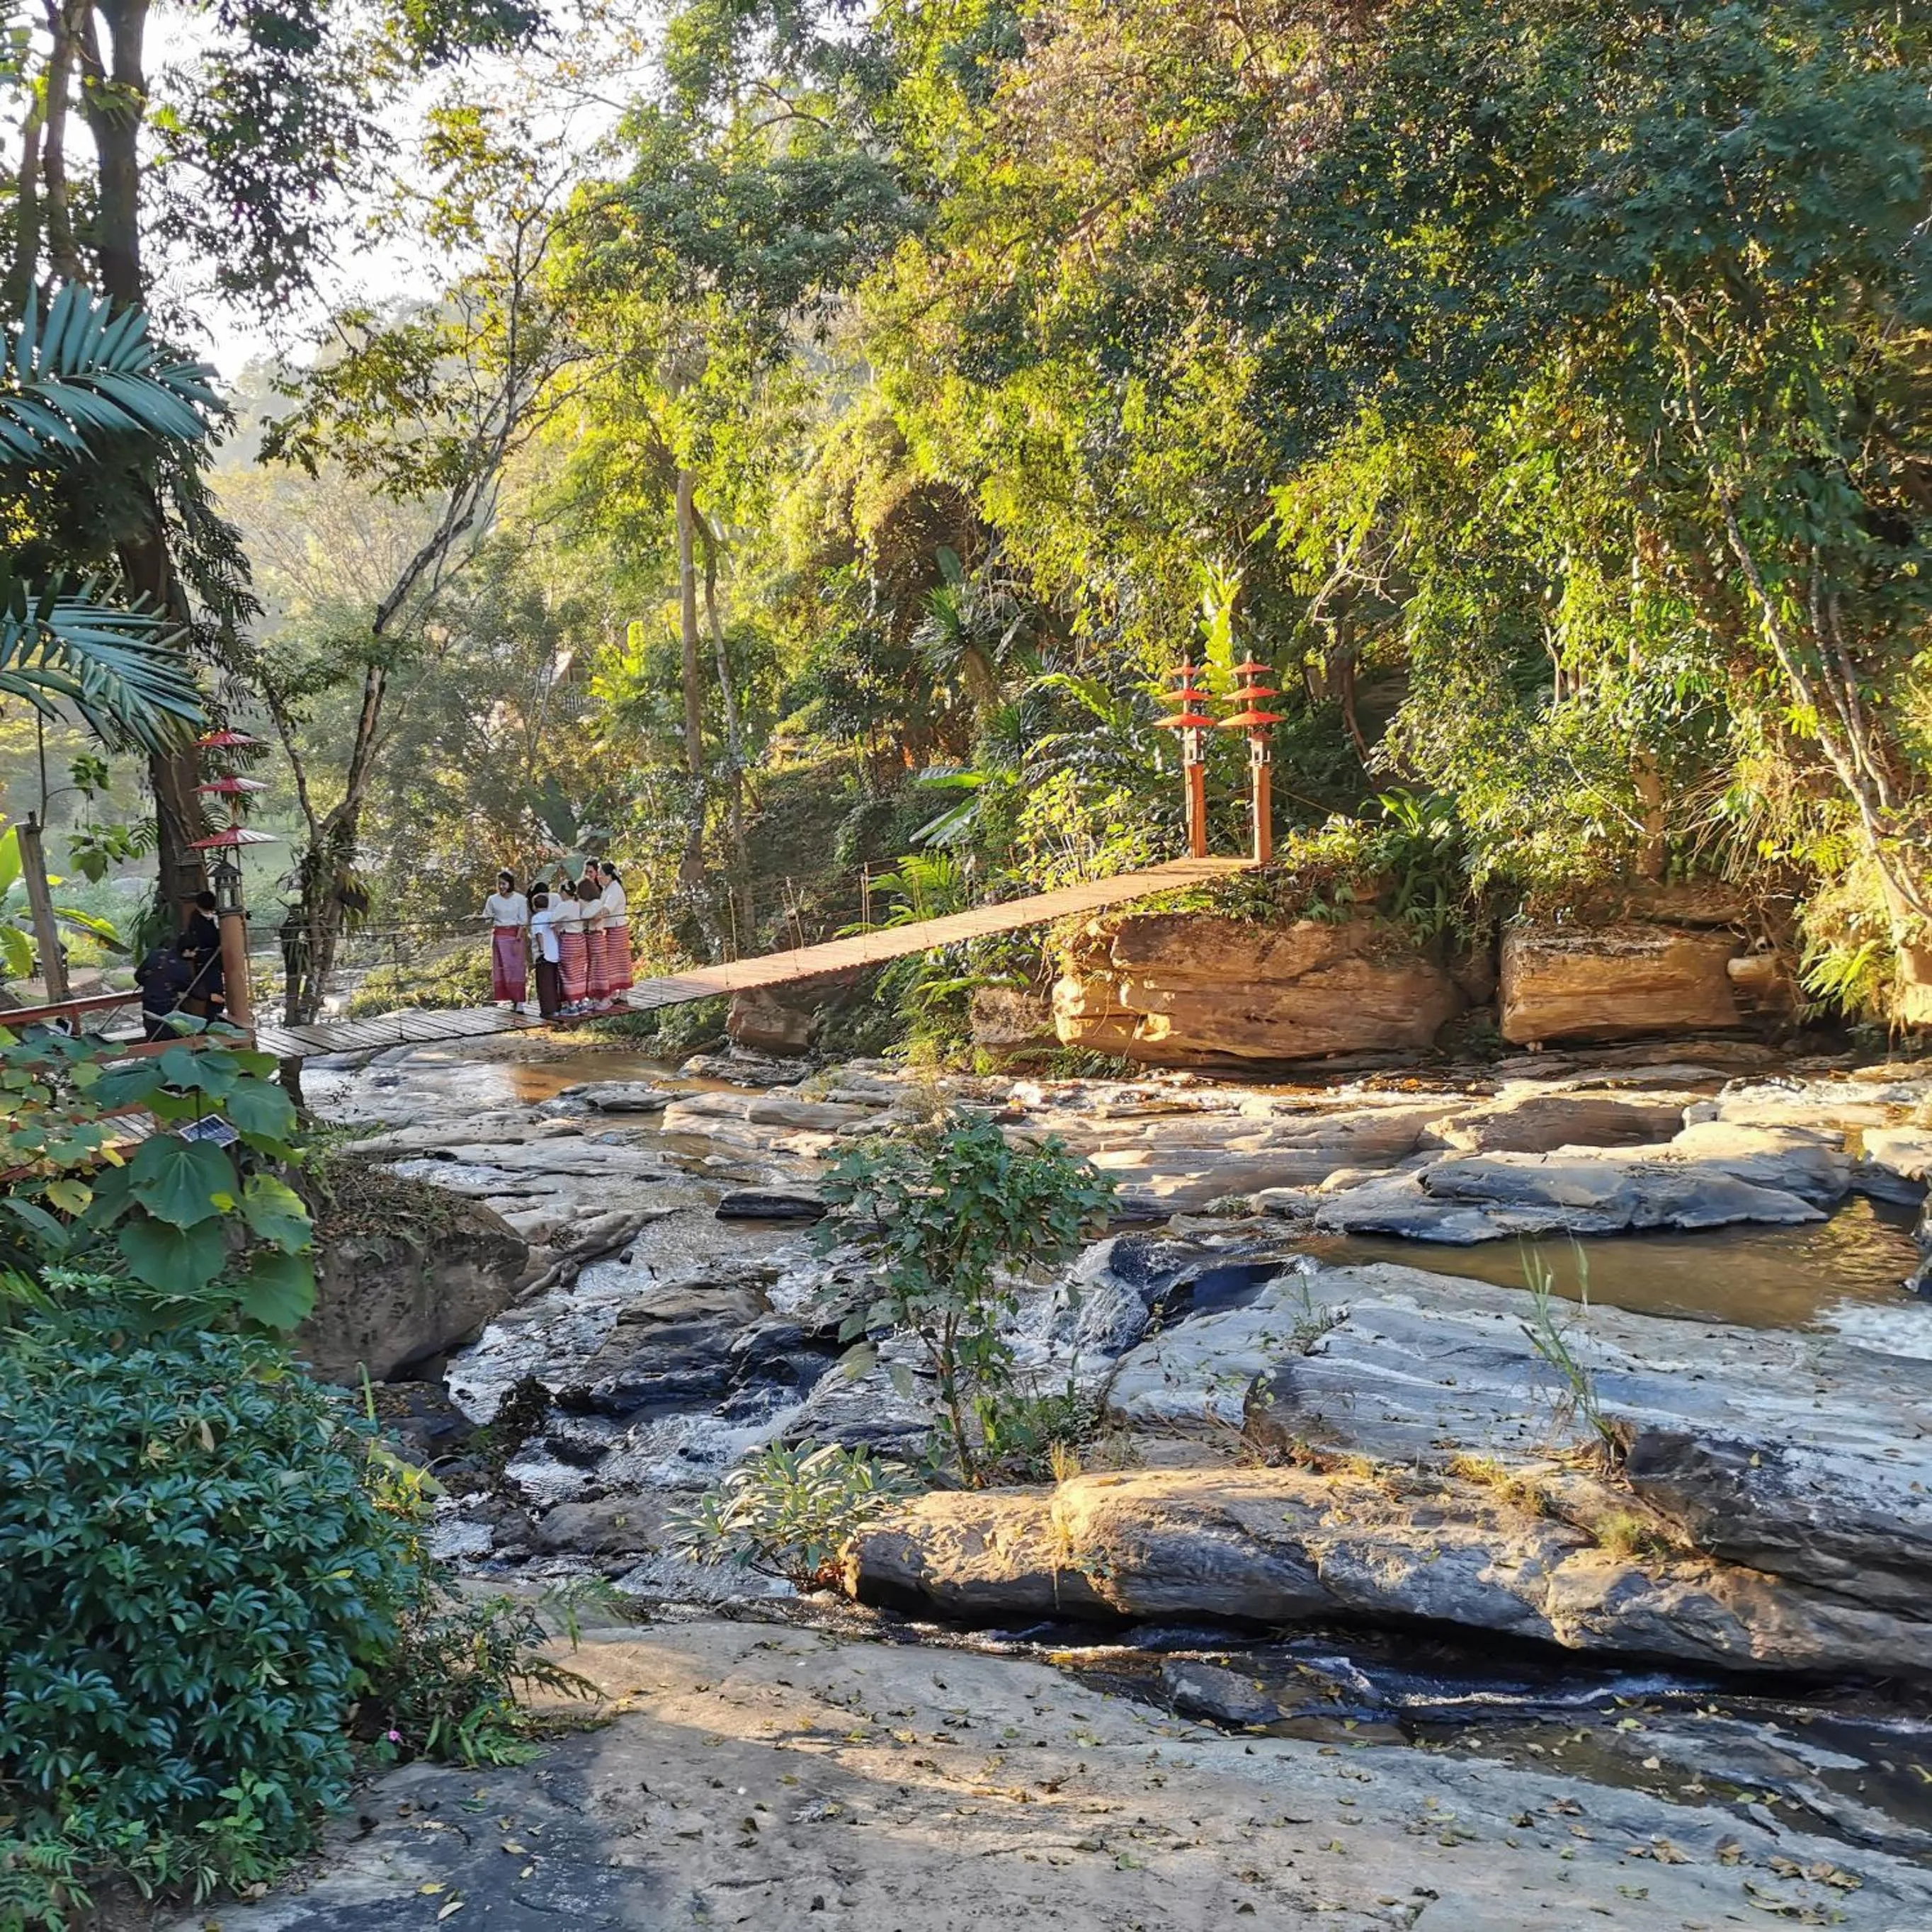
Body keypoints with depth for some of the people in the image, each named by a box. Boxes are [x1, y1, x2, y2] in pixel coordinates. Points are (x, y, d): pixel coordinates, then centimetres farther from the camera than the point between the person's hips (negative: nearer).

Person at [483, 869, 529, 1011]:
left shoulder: (520, 899, -2)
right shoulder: (493, 899, 4)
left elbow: (523, 922, -3)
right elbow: (487, 918, 14)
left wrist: (517, 940, -11)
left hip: (515, 935, -2)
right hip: (499, 936, 2)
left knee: (516, 968, -6)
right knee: (501, 969, -2)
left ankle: (519, 1002, -9)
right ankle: (513, 1000, 3)